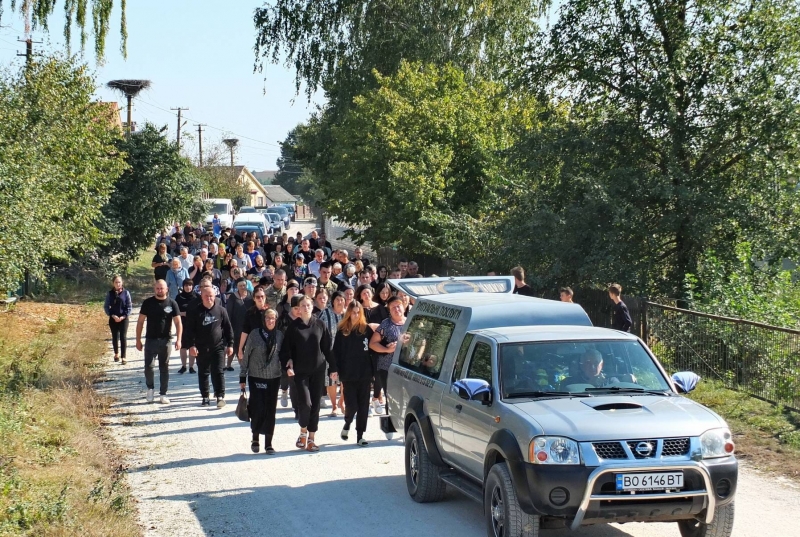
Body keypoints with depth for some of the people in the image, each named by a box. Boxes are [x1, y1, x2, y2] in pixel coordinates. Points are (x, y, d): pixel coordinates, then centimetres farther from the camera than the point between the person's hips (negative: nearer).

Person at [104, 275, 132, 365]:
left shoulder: (126, 293, -6)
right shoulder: (110, 293, -3)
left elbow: (129, 307, -3)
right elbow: (106, 306, 0)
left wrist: (124, 316, -14)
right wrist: (113, 316, -12)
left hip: (124, 318, -2)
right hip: (113, 318, 2)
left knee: (123, 337, -4)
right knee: (115, 337, 13)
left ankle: (123, 357, 1)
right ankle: (116, 354, 33)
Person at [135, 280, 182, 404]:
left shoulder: (171, 303, 0)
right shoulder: (148, 303, 0)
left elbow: (178, 322, 0)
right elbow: (140, 322, 3)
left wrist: (178, 339, -11)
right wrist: (138, 340, -1)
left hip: (165, 341, 0)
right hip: (150, 340, 0)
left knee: (164, 368, 5)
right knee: (148, 366, -4)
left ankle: (163, 394, 12)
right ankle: (150, 388, 20)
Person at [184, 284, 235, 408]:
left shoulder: (221, 310, 2)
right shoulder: (195, 312, 0)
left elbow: (228, 328, 7)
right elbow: (190, 330, -1)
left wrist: (230, 344, 3)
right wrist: (192, 345, -11)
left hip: (218, 347, -1)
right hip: (201, 348, 1)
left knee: (218, 372, -5)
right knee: (203, 373, 8)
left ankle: (220, 396, -4)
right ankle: (205, 397, 17)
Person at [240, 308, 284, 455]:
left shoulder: (280, 335, 3)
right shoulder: (255, 334, -4)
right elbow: (246, 356, 1)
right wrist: (242, 377, 2)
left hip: (274, 378, 2)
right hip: (256, 377, -2)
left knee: (270, 410, 3)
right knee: (258, 409, -5)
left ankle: (268, 444, 11)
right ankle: (255, 438, 18)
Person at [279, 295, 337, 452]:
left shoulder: (320, 325, 4)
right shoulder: (293, 327, 0)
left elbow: (327, 348, 7)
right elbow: (286, 349, -1)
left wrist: (333, 368, 6)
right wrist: (288, 366, -15)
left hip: (318, 370, 2)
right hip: (300, 371, -2)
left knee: (315, 404, 2)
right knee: (305, 402, -13)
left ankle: (311, 439, 10)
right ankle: (303, 432, 11)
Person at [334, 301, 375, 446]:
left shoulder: (366, 329, 3)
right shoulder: (342, 331, 2)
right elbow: (336, 352, 1)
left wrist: (373, 369, -2)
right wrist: (338, 371, -7)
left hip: (364, 374, 1)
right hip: (348, 374, -1)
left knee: (363, 406, 2)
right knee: (351, 405, -4)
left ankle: (360, 435, 9)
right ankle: (347, 424, 26)